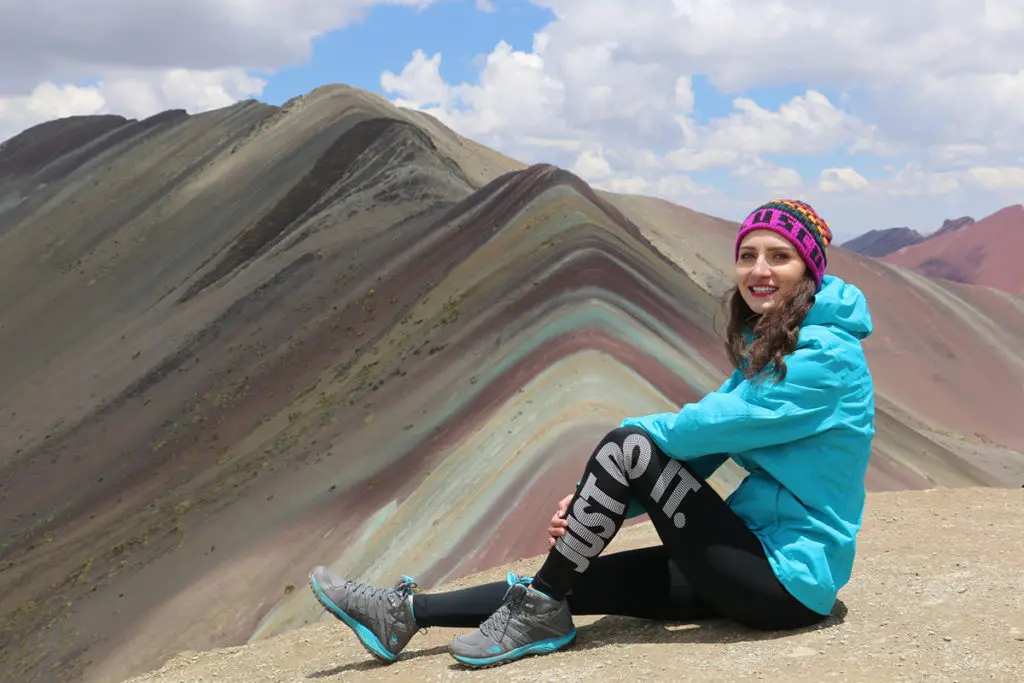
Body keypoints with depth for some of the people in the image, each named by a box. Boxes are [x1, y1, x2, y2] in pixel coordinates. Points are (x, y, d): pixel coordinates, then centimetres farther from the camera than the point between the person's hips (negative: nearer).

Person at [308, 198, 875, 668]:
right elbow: (693, 455, 8)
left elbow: (709, 425, -22)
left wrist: (627, 437, -4)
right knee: (579, 580, 1)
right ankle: (406, 613, 8)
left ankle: (541, 611, -6)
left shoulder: (826, 354, -15)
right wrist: (600, 498, -5)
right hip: (756, 559, 8)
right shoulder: (764, 351, 14)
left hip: (791, 579, -8)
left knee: (627, 444, -19)